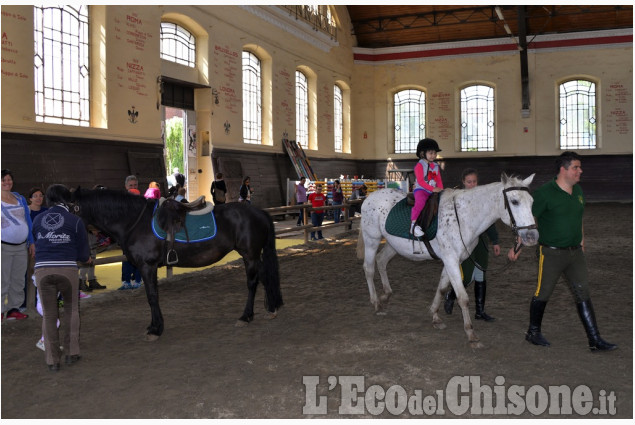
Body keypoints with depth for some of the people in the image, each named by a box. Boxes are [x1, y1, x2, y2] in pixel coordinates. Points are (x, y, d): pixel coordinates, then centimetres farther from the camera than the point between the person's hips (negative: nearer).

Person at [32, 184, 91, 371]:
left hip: (42, 270, 2)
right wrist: (88, 259, 26)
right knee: (71, 309, 21)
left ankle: (52, 360, 17)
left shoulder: (38, 219, 11)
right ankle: (72, 353, 22)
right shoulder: (76, 221, 2)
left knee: (49, 315, 14)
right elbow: (83, 255, 3)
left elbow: (34, 245, 20)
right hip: (68, 269, -2)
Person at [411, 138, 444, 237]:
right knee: (420, 201, -34)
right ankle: (413, 224, -34)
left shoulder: (436, 166, 18)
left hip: (433, 191, 7)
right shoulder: (420, 165, -4)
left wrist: (441, 189, -1)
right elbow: (420, 181, -14)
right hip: (420, 190, -7)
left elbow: (439, 180, 18)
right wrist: (433, 189, -19)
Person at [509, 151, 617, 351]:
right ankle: (533, 332, 25)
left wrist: (581, 240, 25)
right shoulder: (544, 192, -13)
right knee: (542, 294, 6)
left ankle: (595, 340, 9)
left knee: (583, 294, 4)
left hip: (575, 252, 6)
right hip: (551, 253, -6)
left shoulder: (578, 191, 9)